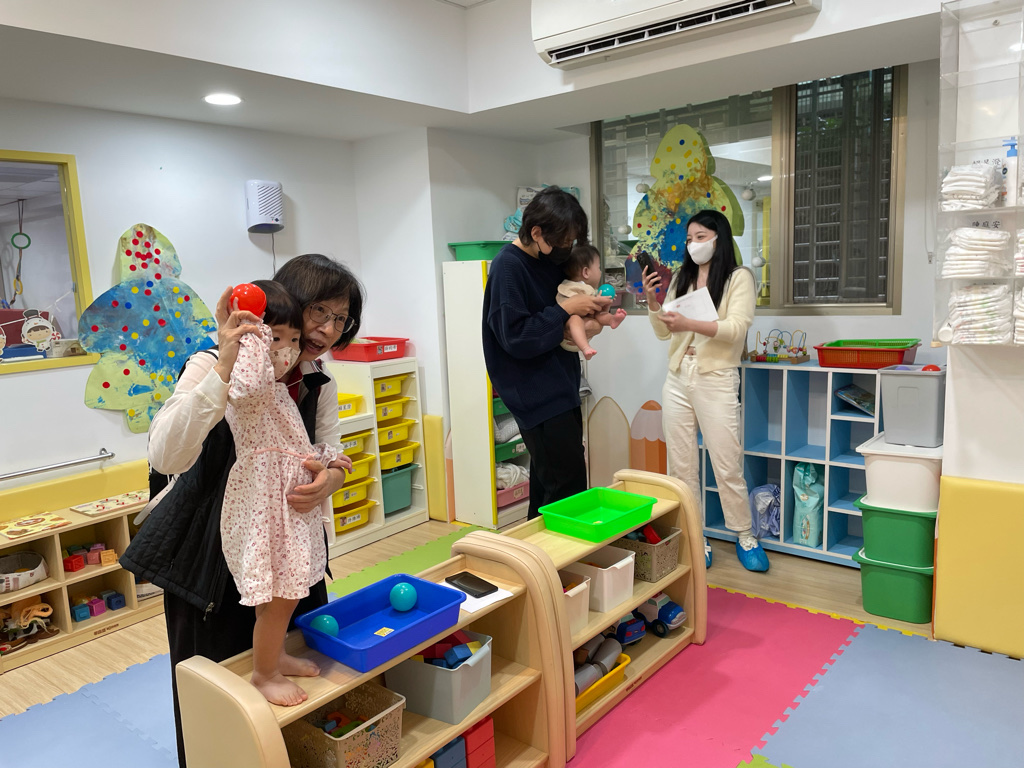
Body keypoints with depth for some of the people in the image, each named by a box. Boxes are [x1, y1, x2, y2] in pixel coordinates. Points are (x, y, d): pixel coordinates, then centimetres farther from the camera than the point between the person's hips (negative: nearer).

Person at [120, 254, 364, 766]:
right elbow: (166, 458, -31)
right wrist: (223, 368, -41)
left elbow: (330, 456, -6)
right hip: (208, 555, -4)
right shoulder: (211, 366, -18)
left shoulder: (319, 386, 1)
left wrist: (330, 477, -30)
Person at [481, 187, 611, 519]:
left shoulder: (551, 260, 11)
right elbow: (516, 338, -21)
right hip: (537, 397, -9)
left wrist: (591, 313, 1)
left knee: (549, 482, 16)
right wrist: (565, 309, -19)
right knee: (569, 482, -9)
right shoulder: (508, 267, -15)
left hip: (560, 388, 9)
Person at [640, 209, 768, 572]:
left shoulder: (739, 277, 0)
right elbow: (664, 332, 12)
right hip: (678, 379, 5)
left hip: (716, 379, -4)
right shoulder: (681, 279, 14)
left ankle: (744, 536, 18)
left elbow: (736, 328, -13)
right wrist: (652, 302, -6)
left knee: (727, 466, 0)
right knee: (681, 466, 5)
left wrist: (689, 324, -26)